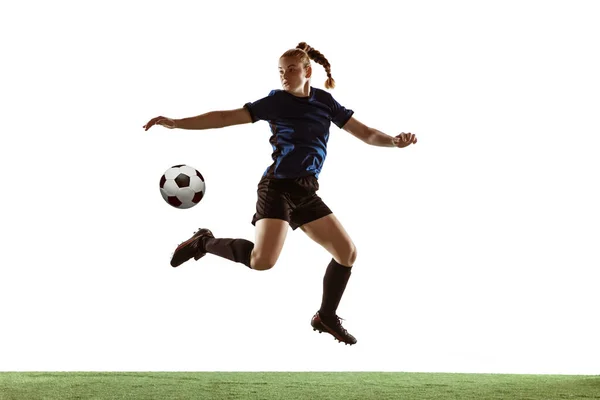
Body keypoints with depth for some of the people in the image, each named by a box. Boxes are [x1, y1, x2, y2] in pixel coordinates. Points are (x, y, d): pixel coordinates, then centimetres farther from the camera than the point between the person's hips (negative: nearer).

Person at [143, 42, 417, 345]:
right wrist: (177, 123, -11)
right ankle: (205, 242, 0)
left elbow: (366, 134, 6)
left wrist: (395, 141, -13)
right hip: (278, 186, -5)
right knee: (263, 260, -25)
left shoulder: (325, 101, 7)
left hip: (307, 192, 5)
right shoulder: (275, 101, -3)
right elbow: (226, 118, -5)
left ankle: (326, 317, 20)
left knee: (347, 252, 0)